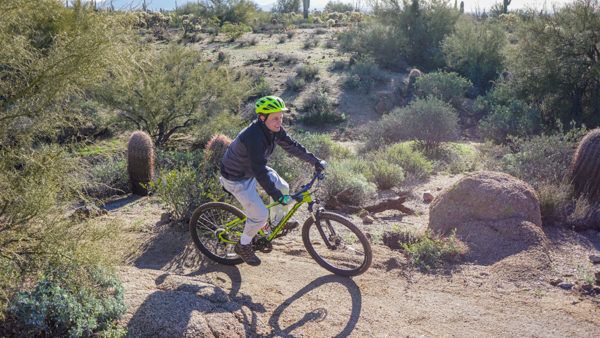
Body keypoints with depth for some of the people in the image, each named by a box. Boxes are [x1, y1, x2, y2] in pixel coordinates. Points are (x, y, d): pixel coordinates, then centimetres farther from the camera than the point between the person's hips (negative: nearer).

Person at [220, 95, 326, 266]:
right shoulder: (253, 137, -37)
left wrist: (316, 161, 2)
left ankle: (278, 221, 36)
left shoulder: (274, 129, -12)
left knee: (283, 187, 10)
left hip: (252, 168, 8)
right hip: (237, 178, -8)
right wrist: (277, 196, -39)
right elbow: (259, 171, -39)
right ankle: (243, 246, 14)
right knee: (260, 215, -11)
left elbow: (292, 146, 0)